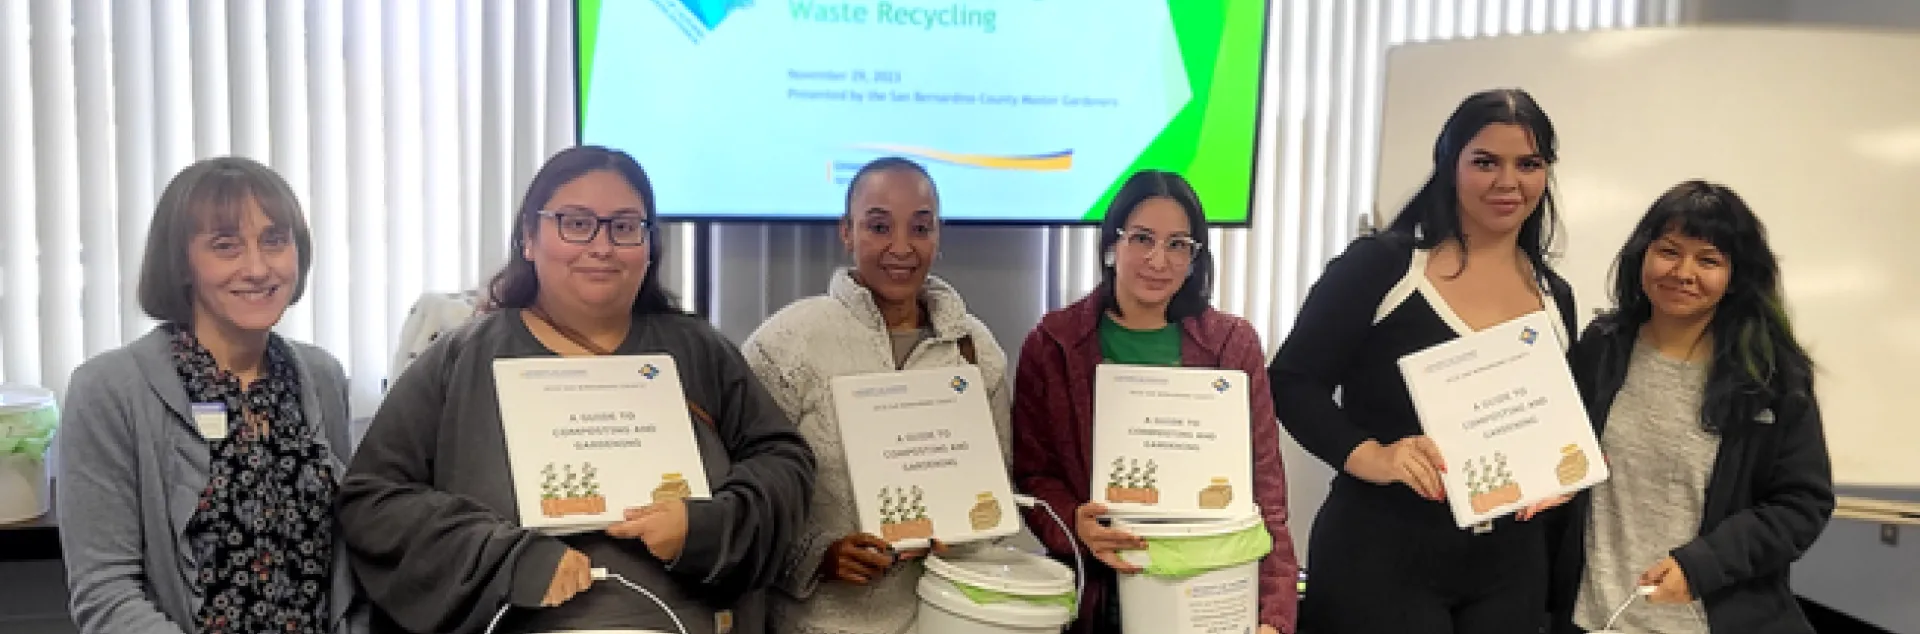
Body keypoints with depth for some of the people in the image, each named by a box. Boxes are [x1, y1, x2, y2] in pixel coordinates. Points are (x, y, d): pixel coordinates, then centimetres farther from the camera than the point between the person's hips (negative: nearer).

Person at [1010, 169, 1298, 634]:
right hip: (1094, 595, 0)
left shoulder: (1234, 344, 1)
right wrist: (1076, 525, -21)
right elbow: (1032, 472, -1)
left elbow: (1262, 483, -2)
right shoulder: (1052, 343, -1)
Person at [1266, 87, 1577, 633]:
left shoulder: (1555, 299, 9)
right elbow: (1292, 384, -10)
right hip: (1381, 558, -5)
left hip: (1510, 565, 5)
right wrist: (1368, 457, -23)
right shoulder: (1380, 265, -8)